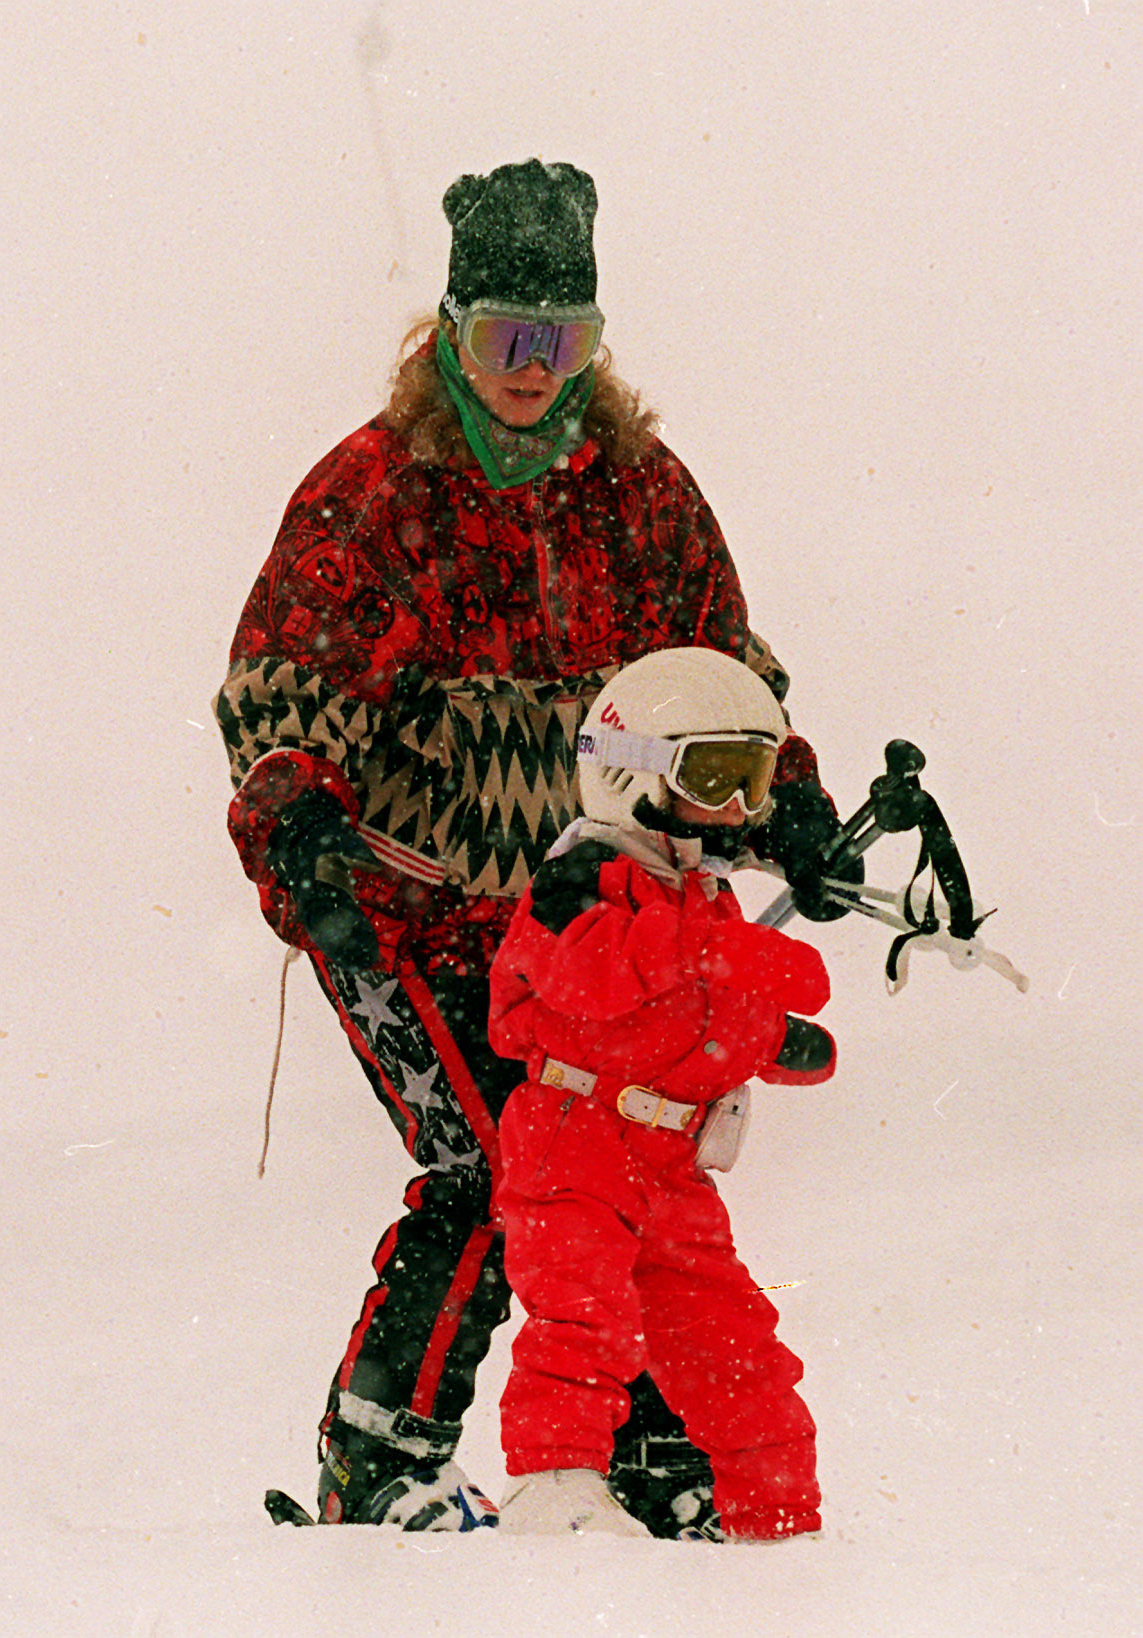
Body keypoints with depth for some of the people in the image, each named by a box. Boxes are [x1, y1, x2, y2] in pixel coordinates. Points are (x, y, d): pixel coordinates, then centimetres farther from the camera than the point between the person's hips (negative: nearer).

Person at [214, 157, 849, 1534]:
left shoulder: (641, 487, 6)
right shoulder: (370, 489, -6)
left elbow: (722, 657, 18)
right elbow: (275, 683, -8)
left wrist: (783, 789, 3)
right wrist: (290, 805, -27)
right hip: (400, 904, -4)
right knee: (490, 1175, -15)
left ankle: (655, 1465, 18)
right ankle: (375, 1467, 1)